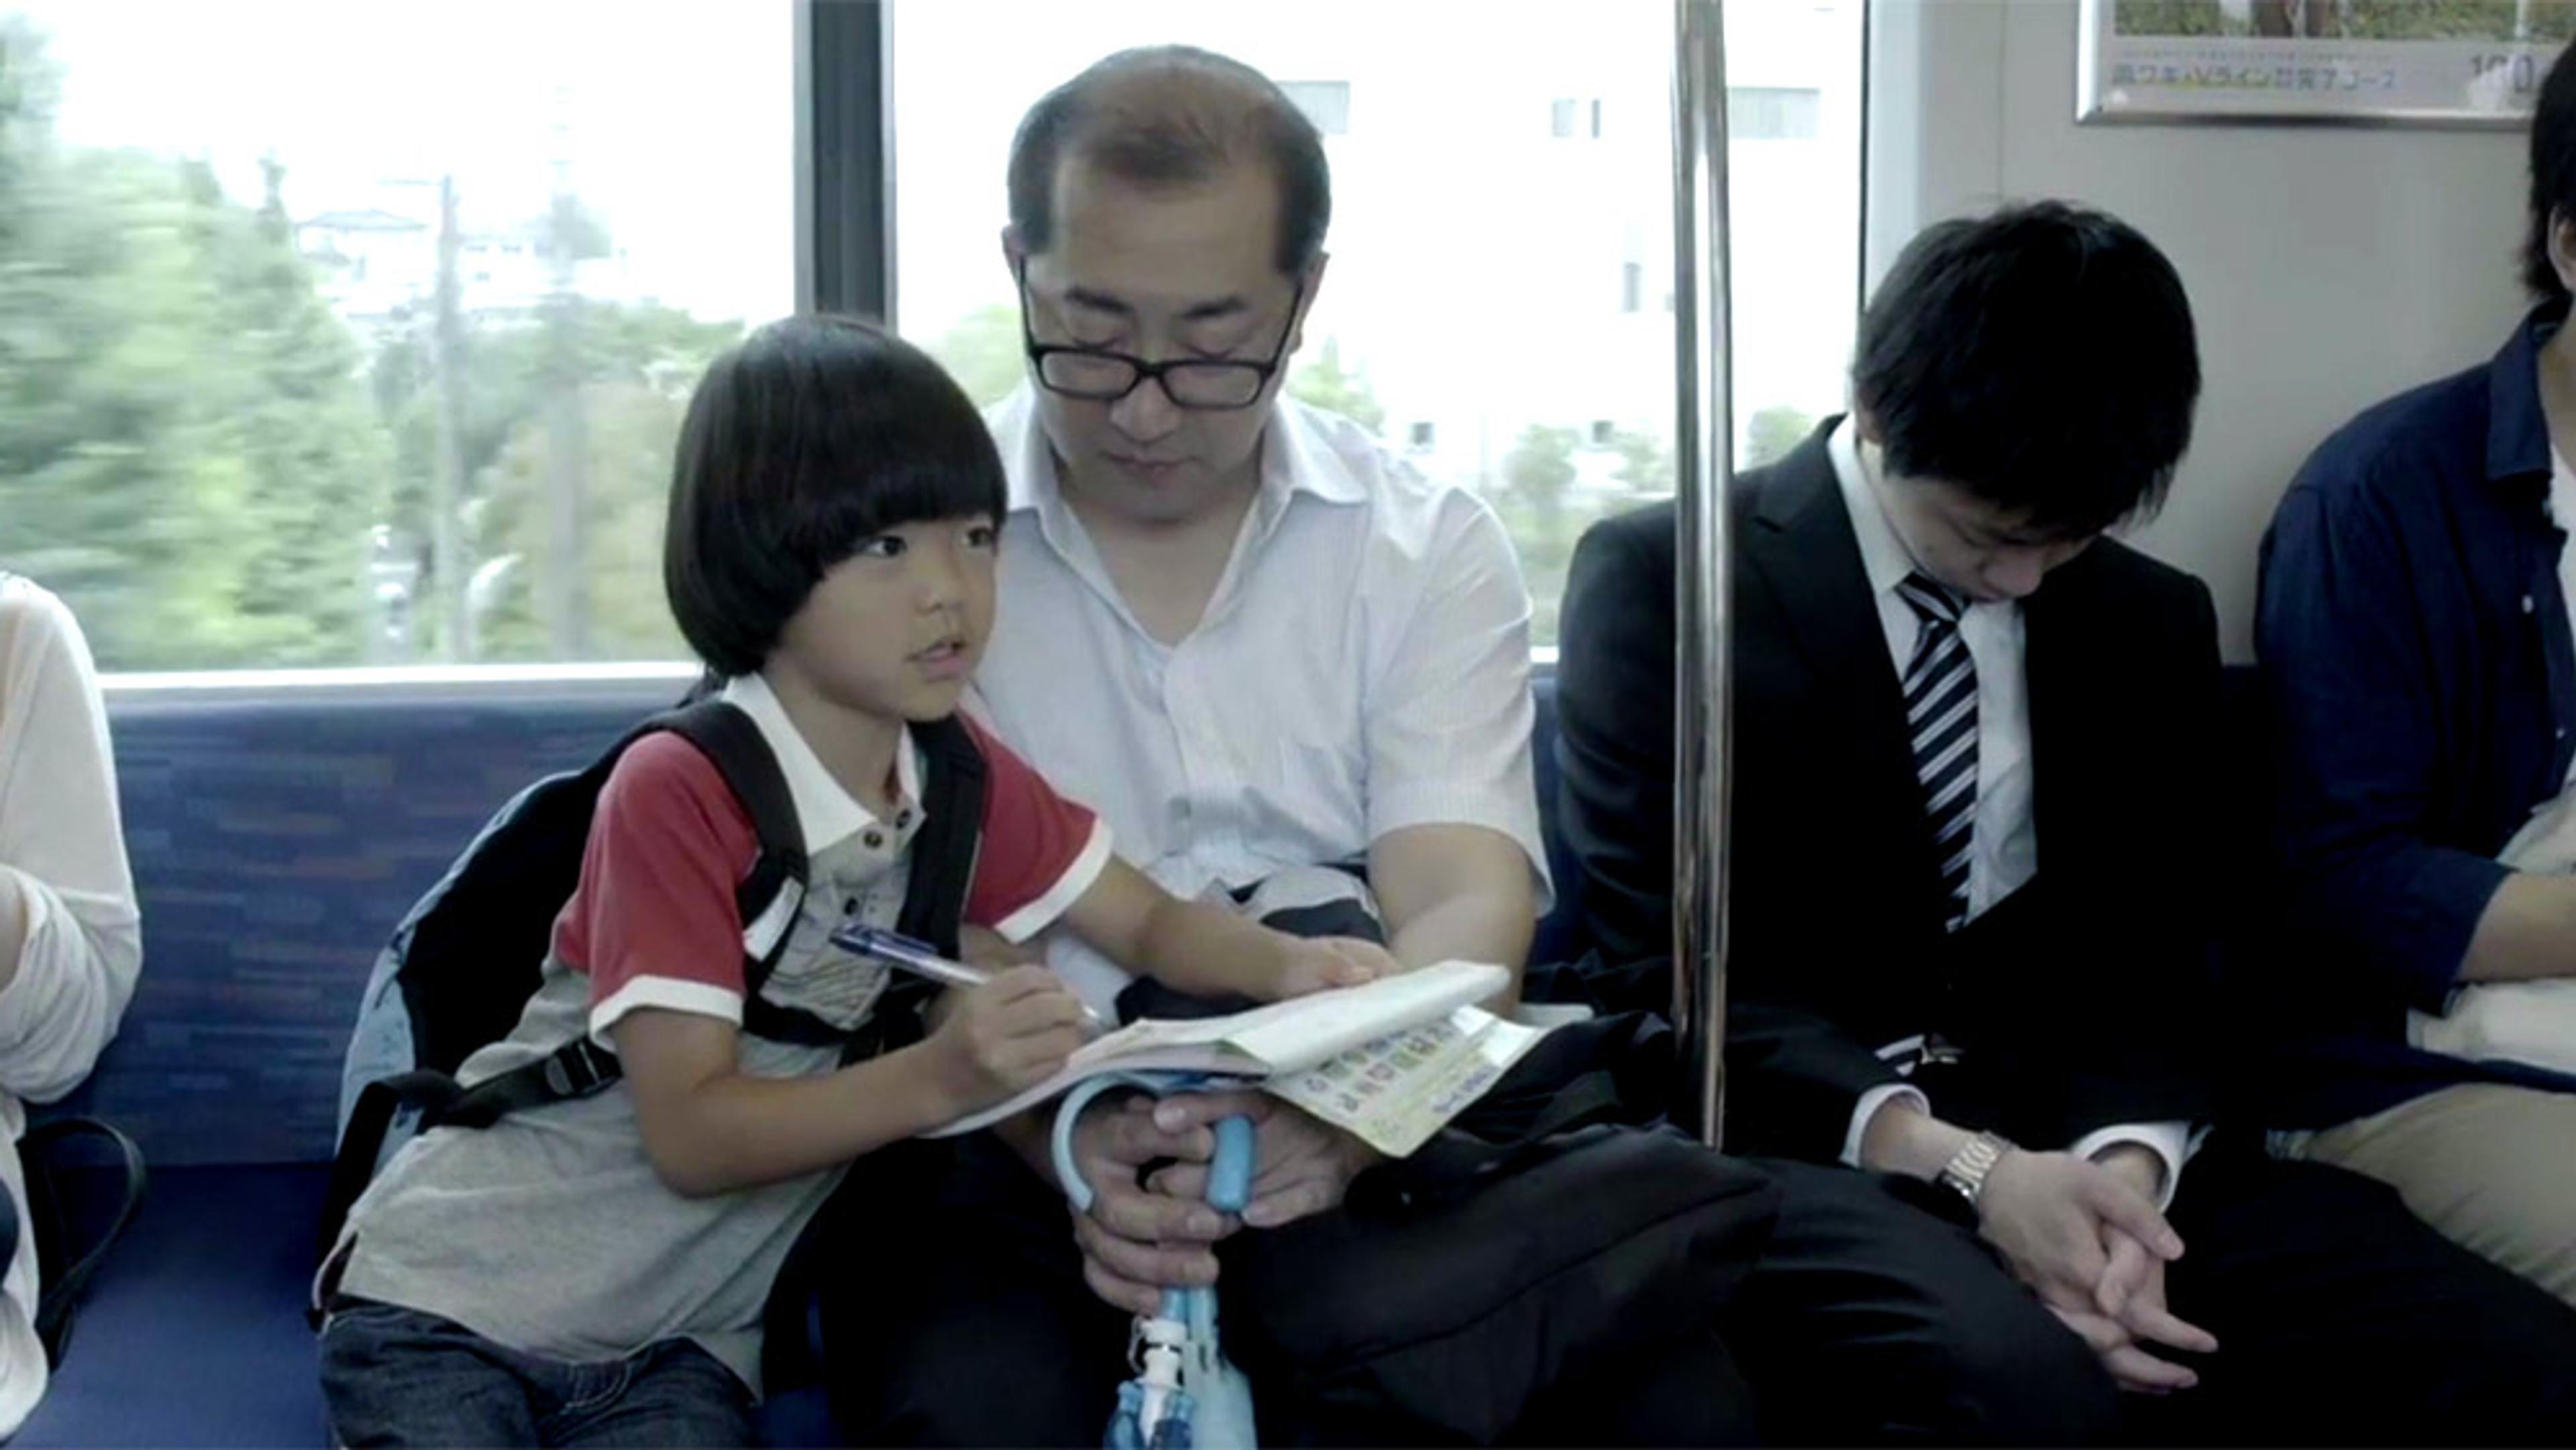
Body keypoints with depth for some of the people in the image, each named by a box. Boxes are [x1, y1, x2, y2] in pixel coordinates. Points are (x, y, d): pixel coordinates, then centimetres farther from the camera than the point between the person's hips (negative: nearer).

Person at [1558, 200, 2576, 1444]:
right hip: (1794, 1146, -5)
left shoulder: (2151, 625, 13)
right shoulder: (1665, 582, -3)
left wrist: (2129, 1161, -14)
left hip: (2067, 1139, 5)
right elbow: (1661, 967, -8)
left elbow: (2150, 961, 10)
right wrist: (1960, 1163, -21)